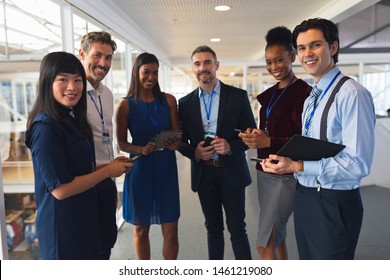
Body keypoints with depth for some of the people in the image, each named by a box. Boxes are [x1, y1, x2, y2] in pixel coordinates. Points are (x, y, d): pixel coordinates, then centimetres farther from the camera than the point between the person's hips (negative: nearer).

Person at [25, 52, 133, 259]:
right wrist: (108, 171, -15)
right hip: (62, 224, -9)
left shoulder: (72, 119, 6)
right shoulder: (45, 127, -22)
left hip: (84, 216, 9)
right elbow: (60, 189, -25)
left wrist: (111, 165, -1)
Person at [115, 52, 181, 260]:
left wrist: (174, 144, -19)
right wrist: (141, 150, -19)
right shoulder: (126, 105, -2)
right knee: (140, 229, 14)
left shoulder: (168, 100, 2)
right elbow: (121, 143, 0)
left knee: (170, 231, 4)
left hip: (166, 169, 1)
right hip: (139, 170, -1)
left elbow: (177, 134, 4)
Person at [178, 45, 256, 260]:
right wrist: (194, 152, -13)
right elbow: (181, 140, 8)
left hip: (231, 172, -2)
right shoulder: (185, 103, 4)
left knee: (237, 229, 6)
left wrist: (231, 147, -20)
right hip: (203, 173, 3)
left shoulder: (238, 96, -3)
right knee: (213, 228, 16)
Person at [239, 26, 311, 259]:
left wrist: (268, 142, -22)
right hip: (265, 172, 8)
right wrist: (255, 136, -3)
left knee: (265, 245, -4)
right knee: (277, 235, 17)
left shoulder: (304, 92, -12)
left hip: (287, 176, -8)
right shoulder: (268, 94, 12)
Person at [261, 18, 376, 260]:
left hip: (334, 203, -8)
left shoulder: (352, 94, -17)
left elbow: (358, 164, -22)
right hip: (305, 196, 8)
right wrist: (286, 159, -3)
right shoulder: (310, 99, 11)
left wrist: (298, 166, -24)